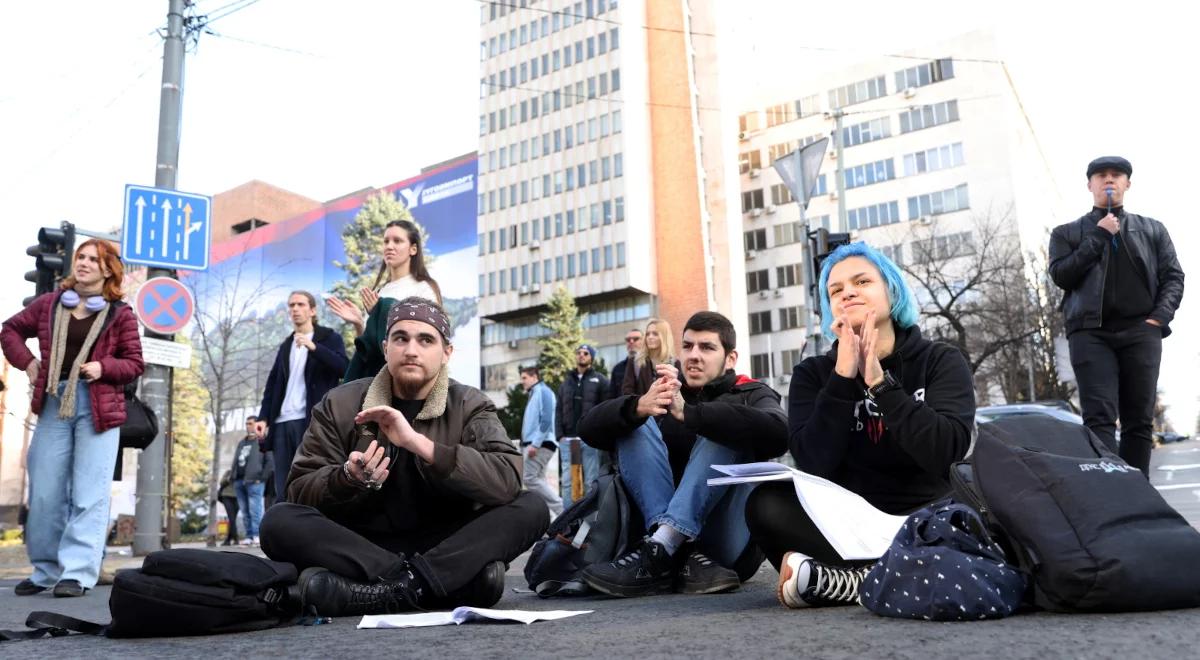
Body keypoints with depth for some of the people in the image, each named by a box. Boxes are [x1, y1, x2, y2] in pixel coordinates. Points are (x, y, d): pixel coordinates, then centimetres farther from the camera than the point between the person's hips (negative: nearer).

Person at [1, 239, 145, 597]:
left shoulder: (120, 314, 2)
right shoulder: (50, 303, 11)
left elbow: (135, 363, 3)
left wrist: (104, 367, -14)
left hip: (98, 408, -3)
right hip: (54, 404, 3)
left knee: (88, 495, -5)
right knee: (45, 493, 6)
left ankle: (78, 574, -3)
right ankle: (45, 570, 19)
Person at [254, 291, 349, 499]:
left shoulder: (330, 338, 8)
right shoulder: (285, 346, 23)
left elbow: (344, 368, -10)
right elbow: (272, 385, 19)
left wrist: (314, 347, -20)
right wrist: (263, 417, 6)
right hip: (283, 422, 5)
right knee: (284, 488, 1)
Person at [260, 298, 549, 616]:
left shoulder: (470, 406, -2)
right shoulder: (340, 404, 2)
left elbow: (507, 482, -19)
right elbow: (299, 490, -2)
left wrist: (419, 443, -29)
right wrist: (348, 479, -25)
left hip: (444, 546, -1)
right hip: (360, 546, 1)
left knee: (531, 509, -22)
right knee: (279, 521, -25)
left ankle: (388, 589, -30)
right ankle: (456, 578, -28)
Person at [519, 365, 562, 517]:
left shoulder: (543, 392, -7)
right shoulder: (534, 394, 22)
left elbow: (546, 420, -18)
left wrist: (535, 443, -23)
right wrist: (525, 443, 17)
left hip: (540, 444, -10)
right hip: (533, 444, 10)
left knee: (529, 478, -14)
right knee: (538, 479, 7)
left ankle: (560, 509, -13)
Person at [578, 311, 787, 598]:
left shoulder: (752, 394, 8)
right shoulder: (666, 397, 16)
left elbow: (777, 434, -20)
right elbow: (589, 429, -2)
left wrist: (688, 413, -31)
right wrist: (638, 407, -25)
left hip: (731, 545, -3)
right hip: (672, 530, 3)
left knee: (725, 428, -20)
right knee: (634, 424, -9)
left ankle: (659, 550, -35)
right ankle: (683, 558, -28)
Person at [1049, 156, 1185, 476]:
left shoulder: (1152, 229, 21)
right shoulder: (1067, 233, 15)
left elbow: (1173, 276, 13)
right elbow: (1061, 276, 0)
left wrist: (1159, 317, -4)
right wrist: (1098, 237, -2)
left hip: (1140, 331, 2)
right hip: (1090, 332, -2)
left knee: (1139, 421, 0)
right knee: (1100, 418, -14)